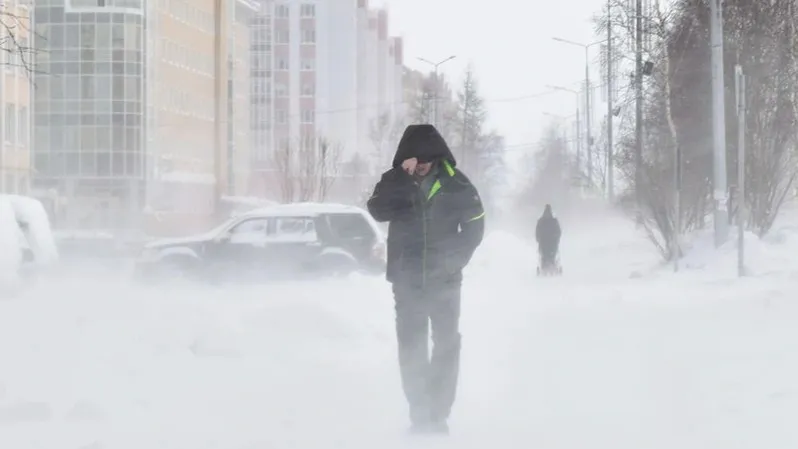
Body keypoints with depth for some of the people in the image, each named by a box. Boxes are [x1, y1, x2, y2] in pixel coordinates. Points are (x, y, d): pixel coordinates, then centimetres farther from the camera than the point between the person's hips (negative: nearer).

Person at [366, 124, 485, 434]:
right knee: (411, 347, 2)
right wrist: (402, 177, -26)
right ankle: (419, 414, 7)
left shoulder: (455, 183, -4)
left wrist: (456, 259, -8)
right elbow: (377, 210, -17)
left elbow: (475, 224, 2)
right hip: (407, 280, 1)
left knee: (446, 344, -1)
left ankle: (439, 414, 4)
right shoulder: (394, 182, -1)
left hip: (444, 280, -1)